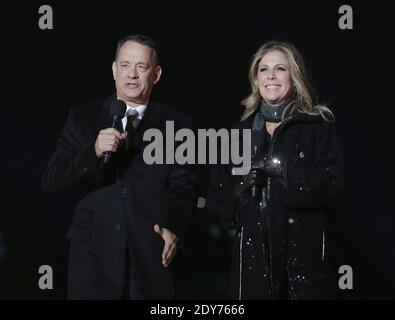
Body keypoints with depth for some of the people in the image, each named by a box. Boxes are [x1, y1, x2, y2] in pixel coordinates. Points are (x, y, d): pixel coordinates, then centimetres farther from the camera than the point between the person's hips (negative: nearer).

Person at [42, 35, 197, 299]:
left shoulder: (177, 125, 5)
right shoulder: (83, 119, 6)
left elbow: (183, 188, -1)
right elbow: (51, 181, -1)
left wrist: (175, 229, -20)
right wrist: (93, 152, -17)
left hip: (152, 257, 0)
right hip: (94, 255, 0)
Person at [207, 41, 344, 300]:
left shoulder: (320, 125, 3)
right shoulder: (241, 130, 14)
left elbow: (332, 184, -8)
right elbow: (218, 190, 13)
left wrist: (282, 168, -17)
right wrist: (240, 188, -8)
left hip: (304, 246, -3)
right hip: (253, 250, 3)